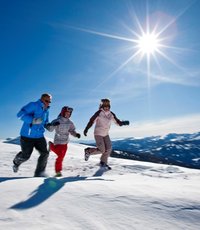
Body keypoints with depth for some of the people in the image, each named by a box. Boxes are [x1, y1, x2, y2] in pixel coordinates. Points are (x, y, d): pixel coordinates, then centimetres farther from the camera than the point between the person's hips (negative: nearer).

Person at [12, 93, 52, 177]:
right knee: (25, 156, 9)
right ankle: (16, 162, 45)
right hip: (27, 136, -6)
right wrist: (33, 120, -34)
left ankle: (39, 173, 6)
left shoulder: (46, 111, 9)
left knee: (45, 153, -7)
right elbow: (20, 114, -23)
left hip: (39, 136, 6)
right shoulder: (33, 105, -13)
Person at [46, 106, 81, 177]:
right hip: (58, 141, -5)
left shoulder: (69, 122, 0)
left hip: (65, 142, 6)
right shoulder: (57, 121, -13)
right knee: (60, 156, -5)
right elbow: (50, 129, -15)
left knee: (62, 156, 13)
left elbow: (72, 131, 7)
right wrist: (53, 125, -35)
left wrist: (76, 134, -12)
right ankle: (58, 172, 13)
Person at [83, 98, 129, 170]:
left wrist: (124, 123, -20)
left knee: (109, 148, 0)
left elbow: (118, 122, 0)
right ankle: (88, 151, 16)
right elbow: (91, 121, -17)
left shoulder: (111, 114, -3)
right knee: (101, 150, -9)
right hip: (98, 134, -6)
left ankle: (103, 162, 21)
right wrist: (86, 129, -26)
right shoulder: (99, 113, -18)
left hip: (105, 134, 6)